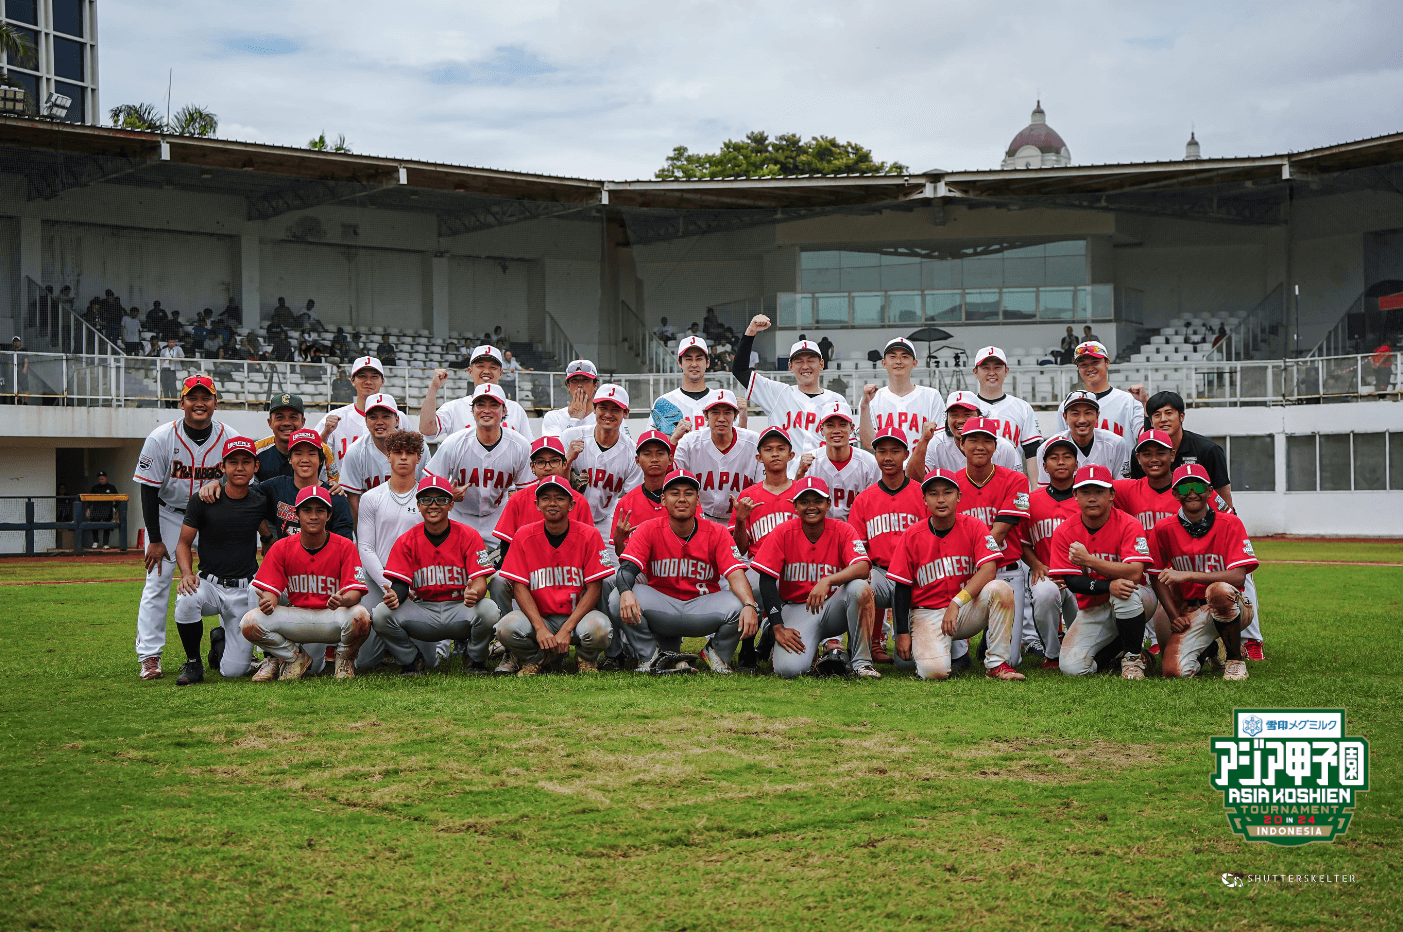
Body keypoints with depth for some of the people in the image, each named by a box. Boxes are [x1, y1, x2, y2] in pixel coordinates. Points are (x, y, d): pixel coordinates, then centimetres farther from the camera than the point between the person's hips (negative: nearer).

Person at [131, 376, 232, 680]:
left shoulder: (230, 440, -13)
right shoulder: (161, 438, -17)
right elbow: (149, 489, -12)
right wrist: (154, 539, -14)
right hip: (168, 515, -1)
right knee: (157, 581, -8)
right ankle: (149, 657, -4)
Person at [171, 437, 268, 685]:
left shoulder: (260, 503, 0)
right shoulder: (201, 502, -5)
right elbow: (184, 544, 0)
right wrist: (187, 573, -19)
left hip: (246, 590, 1)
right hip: (210, 584, -1)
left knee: (234, 670, -8)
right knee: (187, 600, -38)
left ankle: (221, 639, 31)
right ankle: (193, 663, -10)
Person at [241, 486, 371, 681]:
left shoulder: (345, 547, -6)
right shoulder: (281, 548, 1)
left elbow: (355, 591, -13)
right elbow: (270, 590, -2)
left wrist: (343, 600, -38)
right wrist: (268, 601, -28)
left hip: (333, 618, -2)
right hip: (295, 618, 2)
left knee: (360, 617, -36)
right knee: (250, 623, -23)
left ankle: (345, 658, 1)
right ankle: (294, 657, 7)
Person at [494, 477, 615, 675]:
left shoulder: (589, 536, -6)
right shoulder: (525, 536, -2)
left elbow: (594, 589, -8)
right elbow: (520, 587, -5)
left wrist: (567, 629, -19)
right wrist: (541, 628, -20)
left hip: (577, 614, -1)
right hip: (539, 616, 1)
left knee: (599, 628, -34)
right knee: (506, 628, -29)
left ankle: (587, 660, 4)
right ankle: (534, 659, 6)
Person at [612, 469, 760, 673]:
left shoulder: (717, 533, -3)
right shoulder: (649, 530, -3)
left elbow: (735, 575, -15)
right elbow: (627, 569, -15)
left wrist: (750, 605, -37)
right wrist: (626, 592, -41)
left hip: (703, 607, 0)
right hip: (660, 606, 0)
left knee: (739, 607, -30)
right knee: (618, 599, -29)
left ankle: (718, 654, 4)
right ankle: (651, 656, -3)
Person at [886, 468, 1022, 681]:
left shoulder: (973, 526, -4)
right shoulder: (912, 536, -4)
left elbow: (988, 571, -17)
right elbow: (902, 587, 0)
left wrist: (956, 603, -28)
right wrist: (902, 633, -5)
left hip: (967, 609, 1)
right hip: (928, 613, -1)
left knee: (1000, 589, -28)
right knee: (934, 671, -26)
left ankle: (996, 664, -19)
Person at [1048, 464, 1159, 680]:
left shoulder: (1128, 525, -14)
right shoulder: (1064, 532, -7)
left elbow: (1134, 573, -27)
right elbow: (1072, 581, -13)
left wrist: (1088, 560, -30)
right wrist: (1109, 586, -31)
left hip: (1135, 604, -2)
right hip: (1092, 610, 2)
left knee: (1127, 593, -39)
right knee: (1072, 667, -18)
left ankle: (1133, 656, -12)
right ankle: (1118, 648, 14)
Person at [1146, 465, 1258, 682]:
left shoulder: (1230, 524, -9)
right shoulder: (1164, 529, -2)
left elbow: (1238, 577, -20)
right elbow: (1157, 577, 8)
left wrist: (1188, 575, -26)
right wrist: (1175, 616, -4)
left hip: (1232, 607, -3)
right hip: (1191, 613, 3)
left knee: (1219, 590, -39)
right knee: (1174, 670, -21)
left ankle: (1235, 659, -16)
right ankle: (1209, 650, 18)